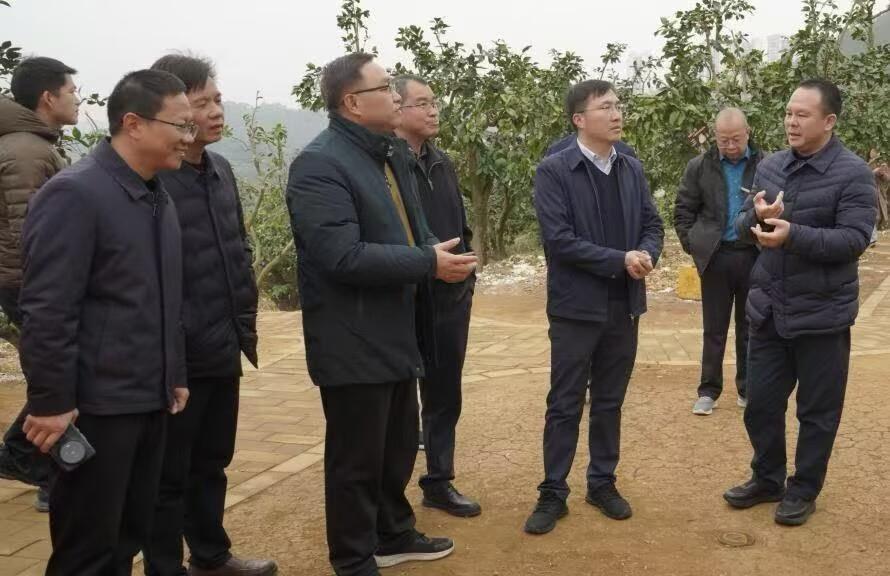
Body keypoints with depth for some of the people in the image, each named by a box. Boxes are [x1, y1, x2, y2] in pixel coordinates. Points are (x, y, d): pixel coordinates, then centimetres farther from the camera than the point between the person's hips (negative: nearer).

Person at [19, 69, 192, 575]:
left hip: (149, 400, 8)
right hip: (97, 406, -8)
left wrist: (175, 376, 18)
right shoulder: (74, 194, -15)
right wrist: (51, 401, -18)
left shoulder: (159, 197, 12)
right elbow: (47, 310, -18)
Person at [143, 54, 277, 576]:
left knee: (212, 464, 21)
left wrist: (245, 324, 13)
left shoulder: (220, 169, 9)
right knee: (170, 475, 7)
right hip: (177, 359, -8)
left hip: (224, 352, 8)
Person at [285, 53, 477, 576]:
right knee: (357, 456, 5)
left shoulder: (394, 153, 12)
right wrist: (428, 263, -23)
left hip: (396, 332, 9)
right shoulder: (320, 165, -19)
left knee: (400, 445, 22)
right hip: (354, 341, -9)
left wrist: (439, 256, -7)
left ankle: (394, 534, 40)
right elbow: (342, 256, -27)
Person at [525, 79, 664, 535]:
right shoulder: (554, 170, -10)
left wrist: (646, 255, -14)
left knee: (610, 402, 14)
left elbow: (653, 224, 9)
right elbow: (559, 239, -17)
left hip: (624, 306, 5)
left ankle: (603, 483, 28)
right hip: (576, 307, -5)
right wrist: (620, 260, -19)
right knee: (565, 405, 4)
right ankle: (553, 493, 16)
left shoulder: (632, 169, 7)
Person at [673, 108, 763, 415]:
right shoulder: (699, 167, 1)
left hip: (754, 256, 0)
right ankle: (708, 391, 14)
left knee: (749, 328, 11)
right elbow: (683, 212, 5)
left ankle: (747, 389, 23)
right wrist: (693, 246, -2)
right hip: (716, 256, 0)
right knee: (714, 329, 7)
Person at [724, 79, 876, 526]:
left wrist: (792, 234, -31)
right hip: (768, 309, 5)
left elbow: (854, 238, -20)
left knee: (817, 410, 9)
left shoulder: (853, 174, -12)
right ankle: (767, 478, 33)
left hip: (821, 314, -5)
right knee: (761, 403, 14)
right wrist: (757, 216, -16)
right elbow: (743, 228, 7)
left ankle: (803, 491, 26)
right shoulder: (770, 166, 5)